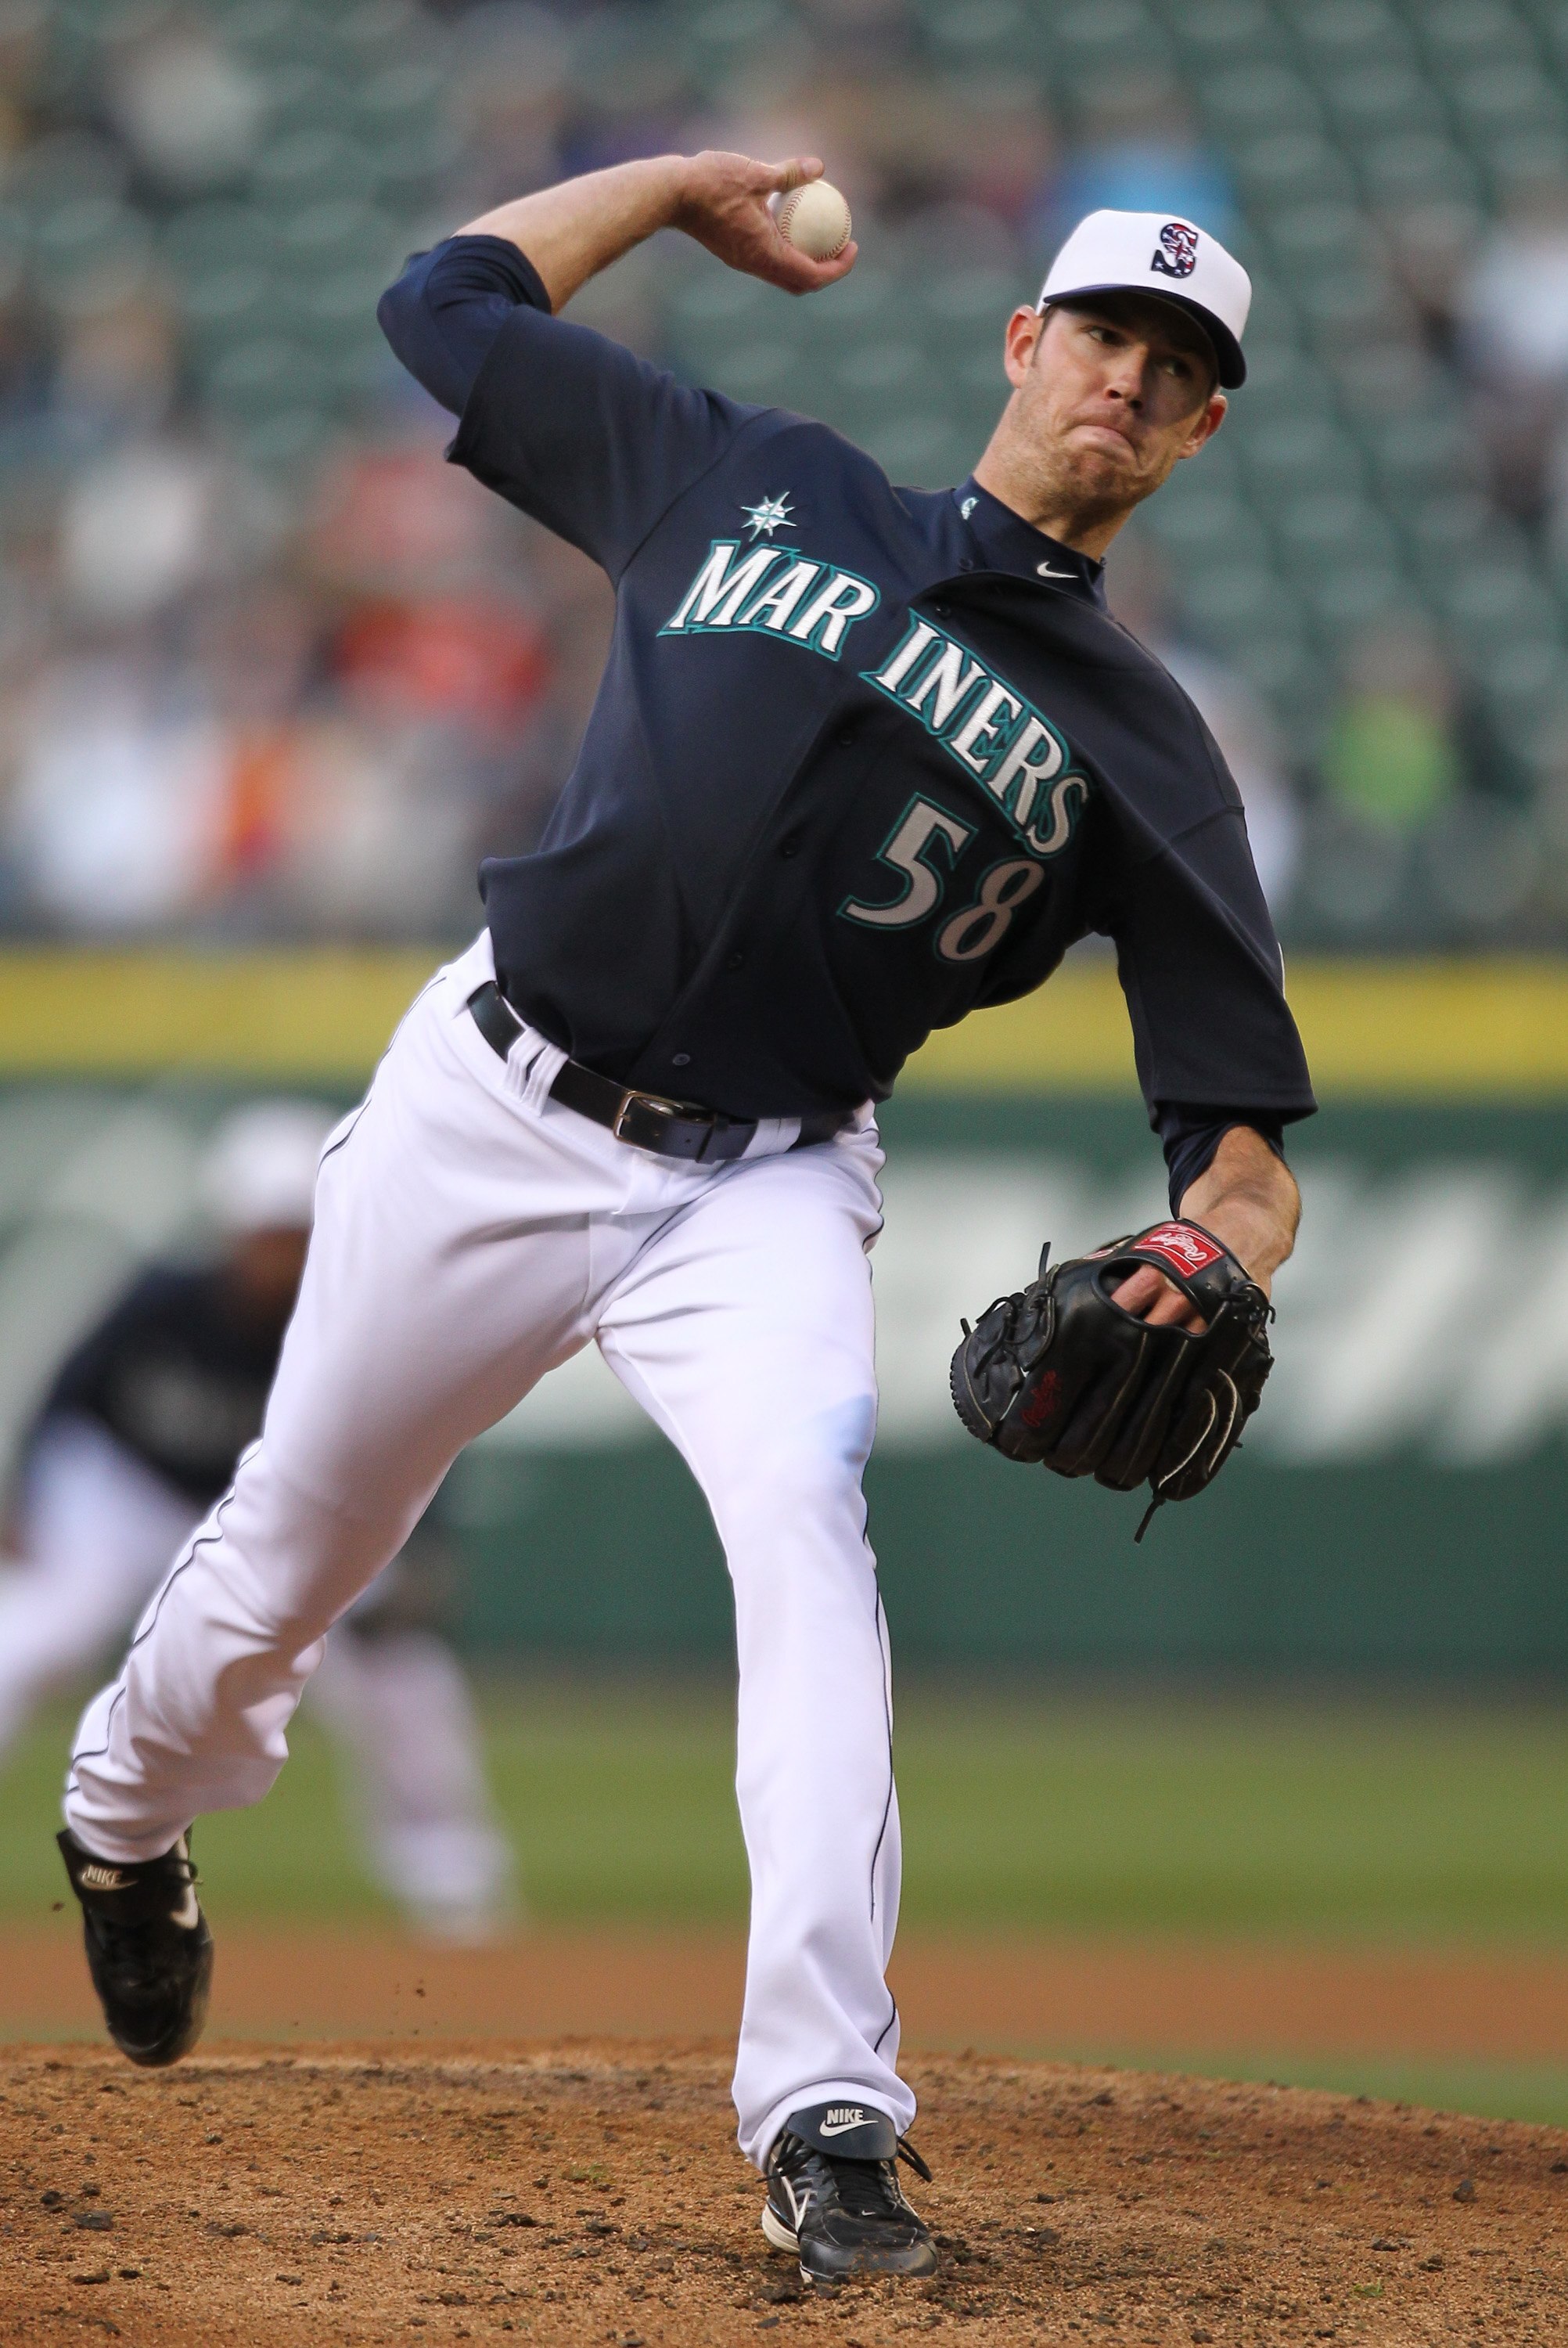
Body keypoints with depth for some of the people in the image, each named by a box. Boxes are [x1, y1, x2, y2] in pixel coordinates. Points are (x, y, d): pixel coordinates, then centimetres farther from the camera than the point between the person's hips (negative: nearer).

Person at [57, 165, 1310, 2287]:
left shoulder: (1135, 740, 4)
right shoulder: (753, 483, 8)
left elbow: (1235, 1094, -2)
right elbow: (451, 300, 16)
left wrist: (1222, 1238, -24)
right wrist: (688, 182, 20)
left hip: (762, 1190, -1)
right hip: (494, 1112, 1)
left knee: (805, 1517, -29)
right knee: (291, 1556, 12)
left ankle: (827, 2124, -36)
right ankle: (125, 1816, 48)